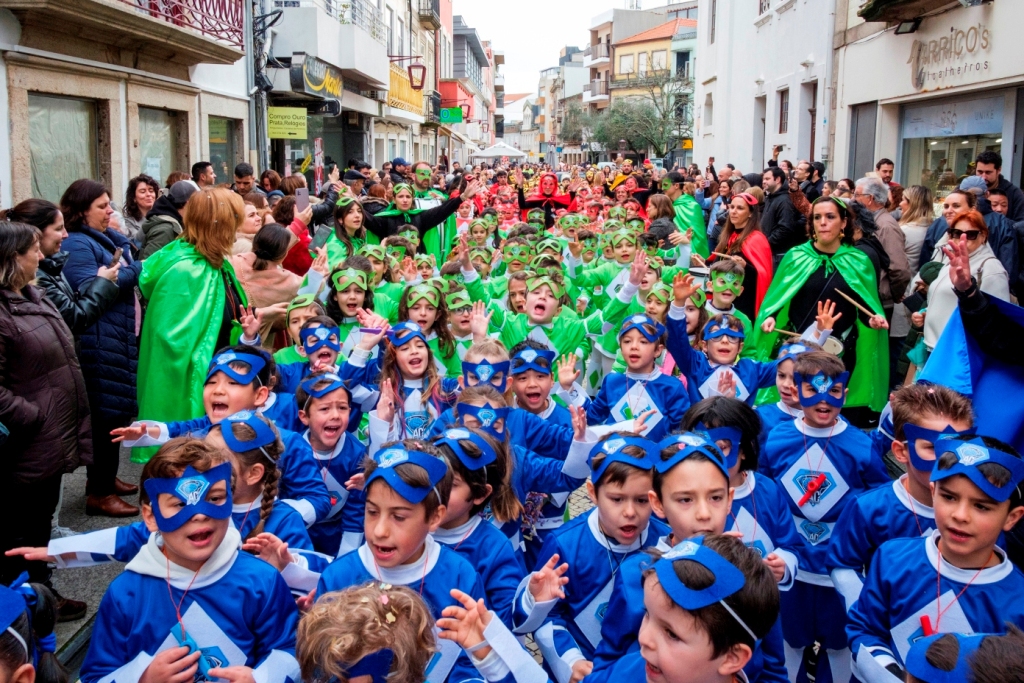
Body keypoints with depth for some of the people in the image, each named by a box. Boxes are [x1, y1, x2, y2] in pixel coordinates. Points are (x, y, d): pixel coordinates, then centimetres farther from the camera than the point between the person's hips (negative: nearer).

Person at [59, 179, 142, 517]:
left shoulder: (105, 239, 17)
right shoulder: (77, 245, -13)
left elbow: (128, 277, 17)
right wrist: (135, 270, -20)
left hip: (120, 340, 10)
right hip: (100, 345, -10)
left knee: (115, 412, 16)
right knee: (106, 414, -5)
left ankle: (105, 477, 29)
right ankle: (99, 493, 4)